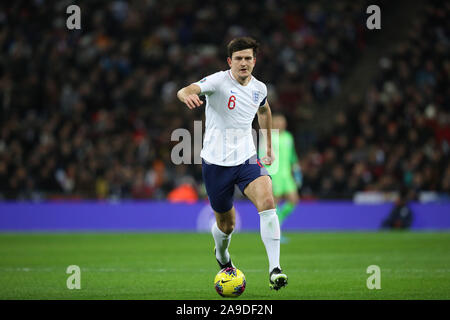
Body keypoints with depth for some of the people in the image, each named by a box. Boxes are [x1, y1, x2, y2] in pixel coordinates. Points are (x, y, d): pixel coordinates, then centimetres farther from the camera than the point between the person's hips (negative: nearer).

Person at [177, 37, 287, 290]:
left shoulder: (259, 88, 4)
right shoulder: (218, 82, -13)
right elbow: (184, 91, -31)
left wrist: (269, 147, 30)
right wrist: (187, 95, -56)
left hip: (247, 160, 3)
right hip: (216, 163, -3)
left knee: (267, 201, -25)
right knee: (226, 224, 9)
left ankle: (274, 269, -27)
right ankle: (222, 257, 46)